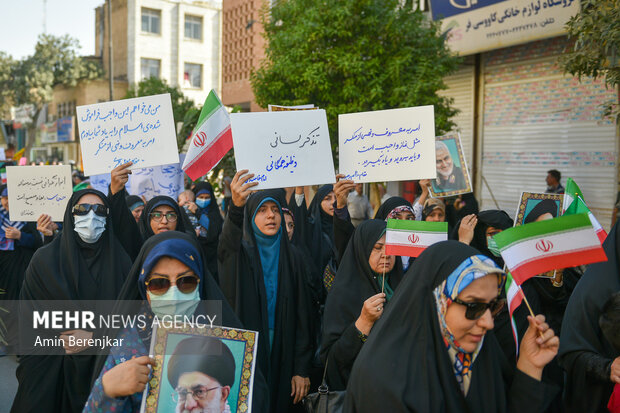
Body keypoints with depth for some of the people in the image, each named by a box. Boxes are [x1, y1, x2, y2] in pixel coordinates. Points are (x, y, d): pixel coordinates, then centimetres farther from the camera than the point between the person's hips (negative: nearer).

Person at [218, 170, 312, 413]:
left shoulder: (291, 260, 7)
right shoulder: (239, 254, -1)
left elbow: (302, 317, 3)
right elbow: (227, 244, -28)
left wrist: (301, 370, -3)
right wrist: (236, 206, -48)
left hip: (281, 358, 2)